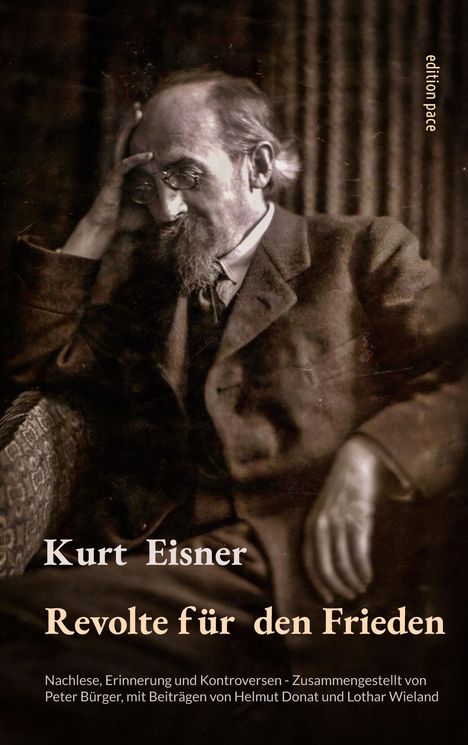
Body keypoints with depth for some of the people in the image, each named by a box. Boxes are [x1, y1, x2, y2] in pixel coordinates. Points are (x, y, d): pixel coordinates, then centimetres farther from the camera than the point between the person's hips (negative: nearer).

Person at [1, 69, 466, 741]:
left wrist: (363, 461, -19)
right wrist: (102, 219, 17)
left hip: (282, 577, -4)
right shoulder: (150, 288, 26)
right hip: (138, 562, 5)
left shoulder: (360, 252, 12)